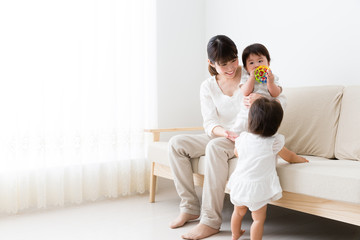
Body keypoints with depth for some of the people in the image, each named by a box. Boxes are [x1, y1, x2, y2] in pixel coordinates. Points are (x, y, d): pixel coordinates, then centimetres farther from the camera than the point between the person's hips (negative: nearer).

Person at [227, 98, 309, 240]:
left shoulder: (242, 138, -2)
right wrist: (298, 159, 26)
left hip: (239, 184, 5)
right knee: (258, 219, 8)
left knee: (238, 212, 26)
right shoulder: (275, 142, -12)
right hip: (257, 188, -5)